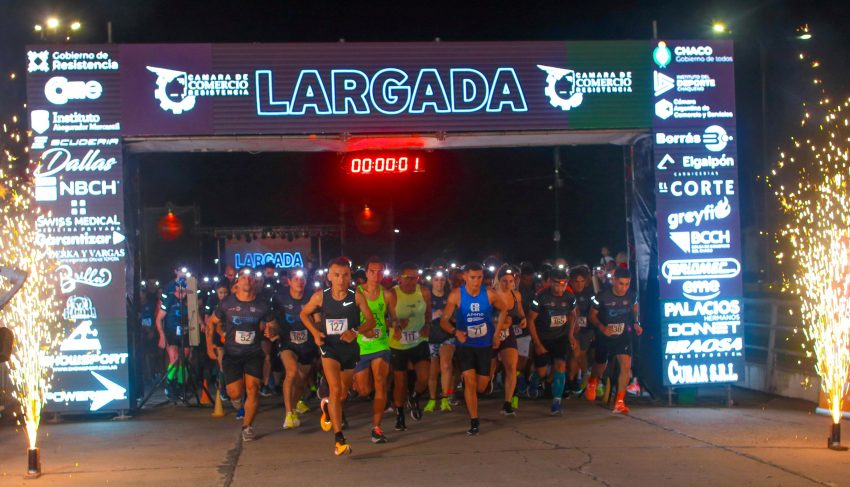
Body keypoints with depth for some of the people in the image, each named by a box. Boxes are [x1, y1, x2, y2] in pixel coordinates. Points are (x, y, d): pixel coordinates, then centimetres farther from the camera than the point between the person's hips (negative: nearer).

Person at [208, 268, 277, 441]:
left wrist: (271, 330, -1)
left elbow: (272, 324, 14)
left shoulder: (263, 305, -2)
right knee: (235, 393, -7)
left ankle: (247, 427, 5)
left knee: (252, 388, -13)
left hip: (254, 353, 0)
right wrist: (223, 334, 2)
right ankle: (236, 397, 34)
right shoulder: (226, 303, -4)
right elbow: (213, 322, 9)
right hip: (232, 353, 0)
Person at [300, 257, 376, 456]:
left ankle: (327, 405, 53)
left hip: (350, 347, 2)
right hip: (329, 347, -2)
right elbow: (304, 314, 9)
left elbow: (371, 320, -5)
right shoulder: (320, 296, -7)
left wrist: (356, 331, -23)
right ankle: (339, 439, -17)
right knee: (335, 389, -18)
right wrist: (315, 332, -6)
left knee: (343, 394, 16)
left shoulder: (356, 296, -9)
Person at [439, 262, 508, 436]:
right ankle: (474, 422, -5)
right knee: (470, 382, -14)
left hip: (485, 345, 2)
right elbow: (444, 320, -17)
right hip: (465, 345, -2)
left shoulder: (489, 294, -11)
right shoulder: (456, 295, -15)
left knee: (481, 387, 7)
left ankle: (469, 399, 43)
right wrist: (455, 332, -37)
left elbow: (503, 310, 9)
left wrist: (497, 333, 4)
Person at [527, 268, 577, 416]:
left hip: (561, 337, 2)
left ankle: (556, 403, -10)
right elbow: (531, 320, -13)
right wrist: (537, 344, -13)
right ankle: (532, 388, 37)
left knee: (560, 365, -15)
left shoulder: (569, 298, -8)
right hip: (543, 338, -2)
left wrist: (570, 334, 2)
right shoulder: (541, 297, -19)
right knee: (542, 373, 1)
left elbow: (572, 315, 13)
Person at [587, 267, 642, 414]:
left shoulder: (632, 295, -12)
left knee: (626, 365, -18)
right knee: (601, 366, 17)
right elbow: (592, 315, -9)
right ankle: (592, 382, 56)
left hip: (624, 336, 1)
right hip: (605, 336, -1)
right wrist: (602, 327, -26)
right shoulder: (602, 297, -22)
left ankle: (619, 402, -11)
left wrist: (635, 323, -4)